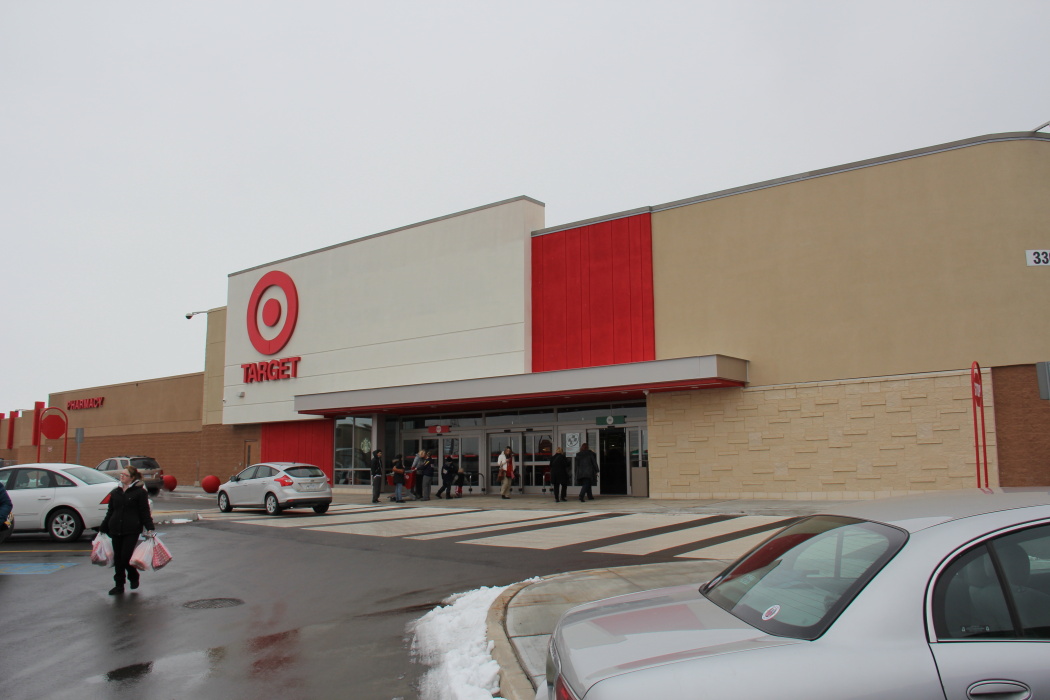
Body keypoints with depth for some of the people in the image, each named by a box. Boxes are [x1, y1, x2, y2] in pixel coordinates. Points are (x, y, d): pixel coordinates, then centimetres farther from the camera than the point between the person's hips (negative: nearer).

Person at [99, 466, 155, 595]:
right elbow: (110, 512, 18)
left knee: (126, 556, -8)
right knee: (118, 557, 7)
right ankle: (119, 585, 17)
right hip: (116, 530, 5)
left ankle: (133, 577, 19)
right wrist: (103, 528, 18)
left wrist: (149, 529, -10)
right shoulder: (115, 492, 12)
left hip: (132, 530, -5)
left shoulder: (140, 492, -2)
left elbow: (145, 512, -3)